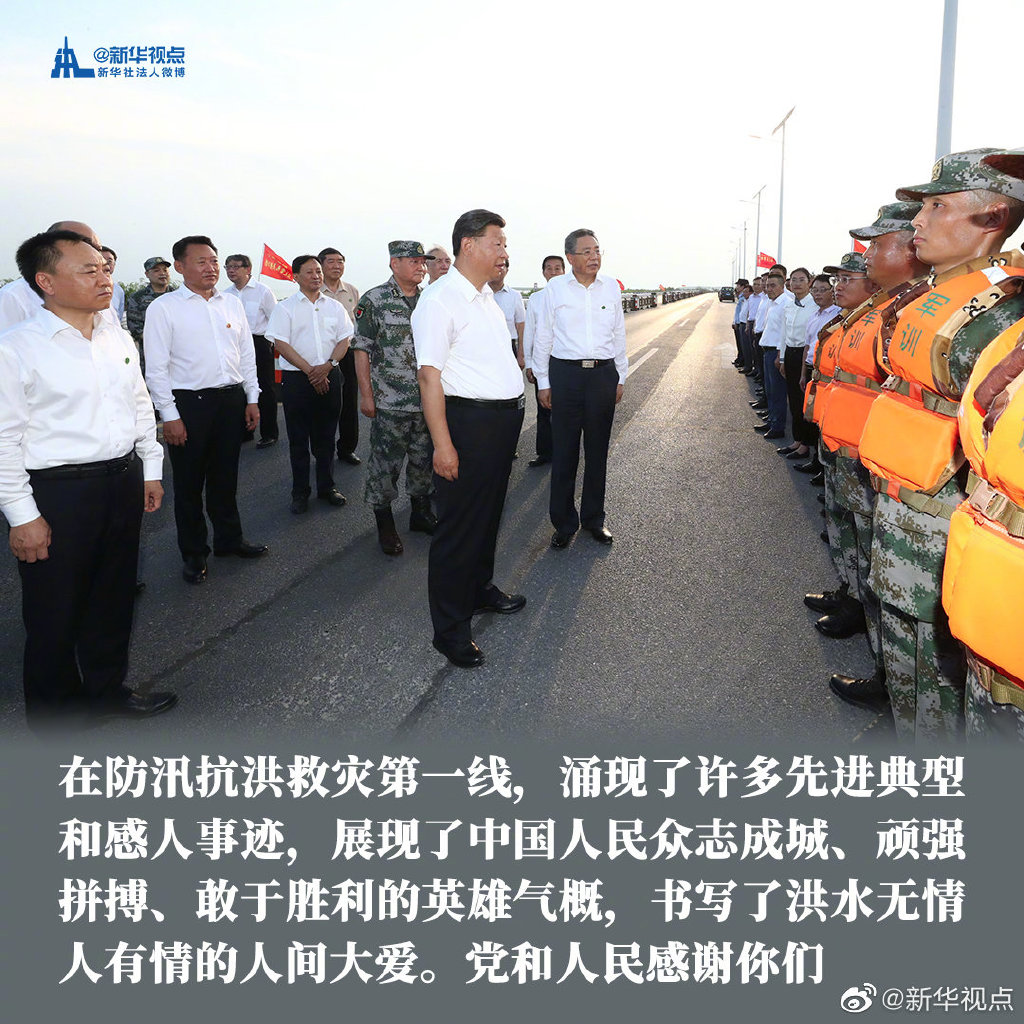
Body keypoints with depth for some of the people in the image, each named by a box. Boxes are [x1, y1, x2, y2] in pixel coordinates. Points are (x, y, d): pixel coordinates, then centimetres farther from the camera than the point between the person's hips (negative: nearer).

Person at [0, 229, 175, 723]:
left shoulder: (117, 338, 7)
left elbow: (141, 406, 16)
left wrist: (150, 470, 15)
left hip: (123, 481, 6)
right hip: (57, 493, -6)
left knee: (114, 596, 19)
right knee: (56, 612, 8)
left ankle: (106, 688, 40)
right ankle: (53, 713, 29)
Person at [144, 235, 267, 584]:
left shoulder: (232, 304, 9)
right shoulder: (164, 307, -5)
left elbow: (247, 354, 15)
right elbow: (156, 368, -7)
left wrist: (252, 398, 10)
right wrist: (169, 415, -11)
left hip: (231, 400, 4)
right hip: (188, 402, -4)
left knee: (226, 477, 15)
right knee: (189, 482, 6)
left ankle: (229, 539, 31)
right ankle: (193, 553, 20)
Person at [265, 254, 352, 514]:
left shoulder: (334, 307, 11)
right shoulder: (285, 307, 1)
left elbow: (344, 340, 7)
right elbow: (281, 344, -6)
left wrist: (327, 365, -11)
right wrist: (310, 371, -12)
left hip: (329, 376, 3)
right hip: (297, 378, -3)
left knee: (326, 435, 9)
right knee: (298, 437, 2)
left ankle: (327, 487, 21)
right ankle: (300, 492, 12)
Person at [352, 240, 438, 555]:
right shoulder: (373, 300, -6)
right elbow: (361, 349, -6)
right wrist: (366, 394, -10)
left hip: (428, 398, 5)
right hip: (389, 400, -5)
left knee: (423, 458, 14)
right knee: (385, 462, 1)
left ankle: (421, 512, 30)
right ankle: (385, 525, 13)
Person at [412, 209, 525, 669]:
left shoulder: (486, 296, 14)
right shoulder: (440, 298, -15)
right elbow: (429, 374, -21)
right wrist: (442, 443, -25)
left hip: (504, 419, 9)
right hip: (469, 420, -9)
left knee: (489, 513, 21)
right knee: (459, 523, -1)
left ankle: (481, 588, 41)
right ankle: (450, 629, 10)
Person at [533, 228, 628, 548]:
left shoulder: (611, 286, 7)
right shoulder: (555, 287, -1)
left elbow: (619, 334, 14)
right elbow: (543, 337, 4)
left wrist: (621, 377, 13)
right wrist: (543, 382, 3)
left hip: (603, 374, 2)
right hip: (565, 374, -2)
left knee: (598, 450, 10)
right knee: (564, 451, 2)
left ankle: (594, 518, 24)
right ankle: (564, 522, 14)